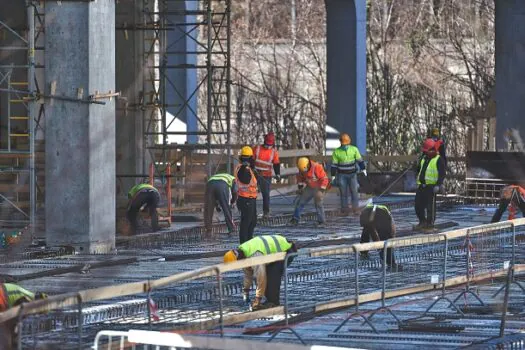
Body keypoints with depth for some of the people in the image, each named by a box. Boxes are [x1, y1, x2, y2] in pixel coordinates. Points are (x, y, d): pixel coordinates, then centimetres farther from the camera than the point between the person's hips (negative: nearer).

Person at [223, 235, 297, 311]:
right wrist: (246, 291, 12)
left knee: (273, 276, -21)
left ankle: (273, 302, -13)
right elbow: (248, 273, 11)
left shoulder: (254, 255, -34)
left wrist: (258, 299, -26)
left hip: (286, 250, -10)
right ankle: (271, 300, 11)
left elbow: (261, 277, -32)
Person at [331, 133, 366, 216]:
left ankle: (356, 209, 0)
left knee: (354, 191, -5)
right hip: (342, 175, -1)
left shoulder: (354, 149, -3)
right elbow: (334, 165, -3)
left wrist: (363, 169, -3)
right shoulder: (336, 152, -6)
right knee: (343, 193, 0)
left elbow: (360, 160, 3)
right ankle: (345, 210, 4)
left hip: (352, 174, 1)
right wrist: (333, 176, -4)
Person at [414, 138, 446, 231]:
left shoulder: (438, 160, -6)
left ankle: (430, 224, 1)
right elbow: (418, 169, 30)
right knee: (418, 204, 7)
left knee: (430, 206, -5)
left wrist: (438, 185, -20)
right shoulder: (424, 159, 16)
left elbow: (442, 174, -12)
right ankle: (422, 222, 20)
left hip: (431, 186, -8)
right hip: (421, 185, 8)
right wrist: (417, 179, 23)